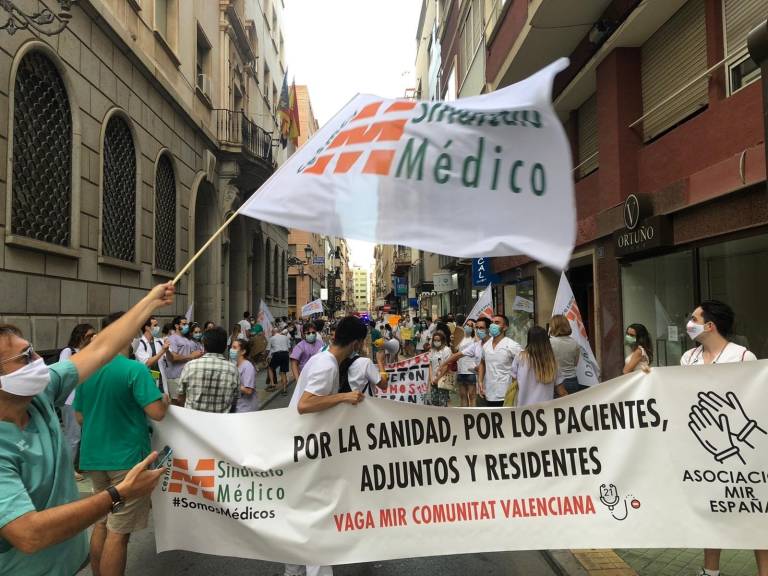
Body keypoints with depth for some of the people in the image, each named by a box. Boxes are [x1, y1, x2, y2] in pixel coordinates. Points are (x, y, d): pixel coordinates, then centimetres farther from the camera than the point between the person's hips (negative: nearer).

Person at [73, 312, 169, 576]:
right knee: (118, 532, 3)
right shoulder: (135, 369, -18)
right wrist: (165, 400, -2)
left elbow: (80, 417, 11)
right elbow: (156, 412, -22)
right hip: (127, 457, -7)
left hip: (93, 456, 7)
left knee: (101, 523, 21)